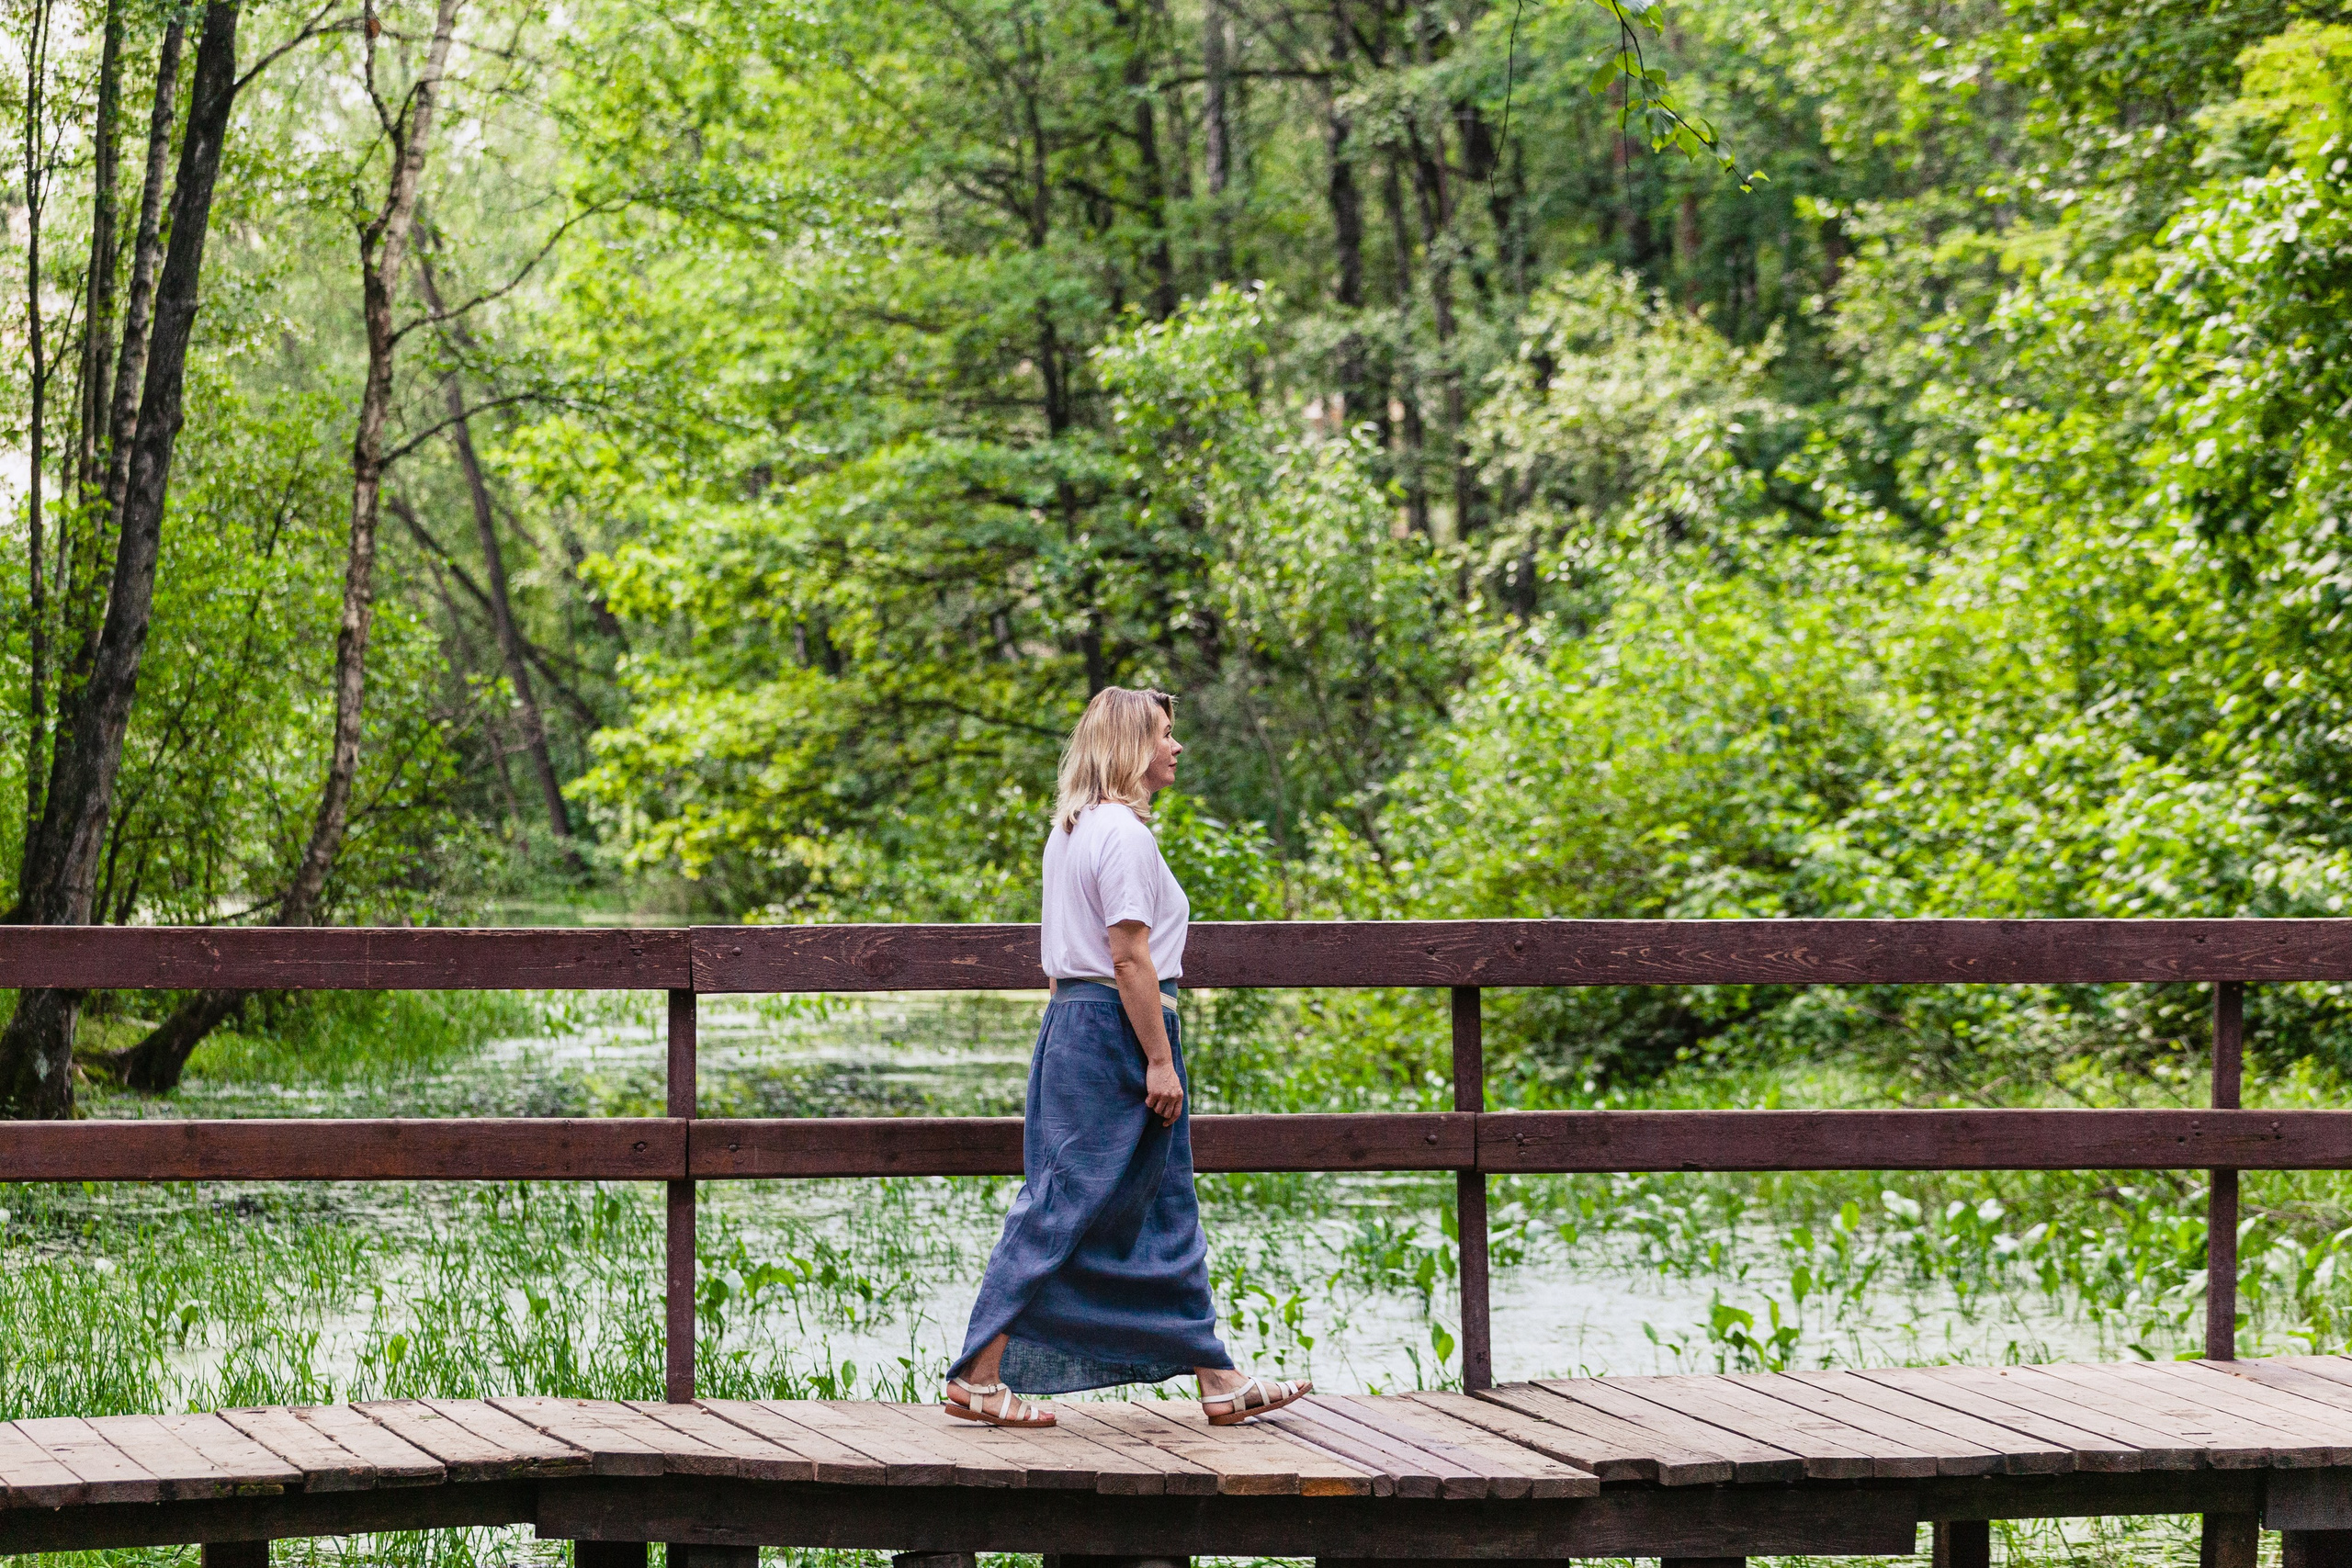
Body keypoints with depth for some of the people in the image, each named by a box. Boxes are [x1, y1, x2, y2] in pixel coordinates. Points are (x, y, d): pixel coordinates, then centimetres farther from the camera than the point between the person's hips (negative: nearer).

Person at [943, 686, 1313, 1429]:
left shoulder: (1070, 830, 15)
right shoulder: (1124, 833, -15)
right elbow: (1129, 956, -20)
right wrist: (1159, 1061, -18)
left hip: (1071, 1022, 11)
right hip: (1117, 1030, -11)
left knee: (1164, 1212, 12)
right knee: (1063, 1208, -6)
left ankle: (1217, 1380, 16)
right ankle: (979, 1377, -4)